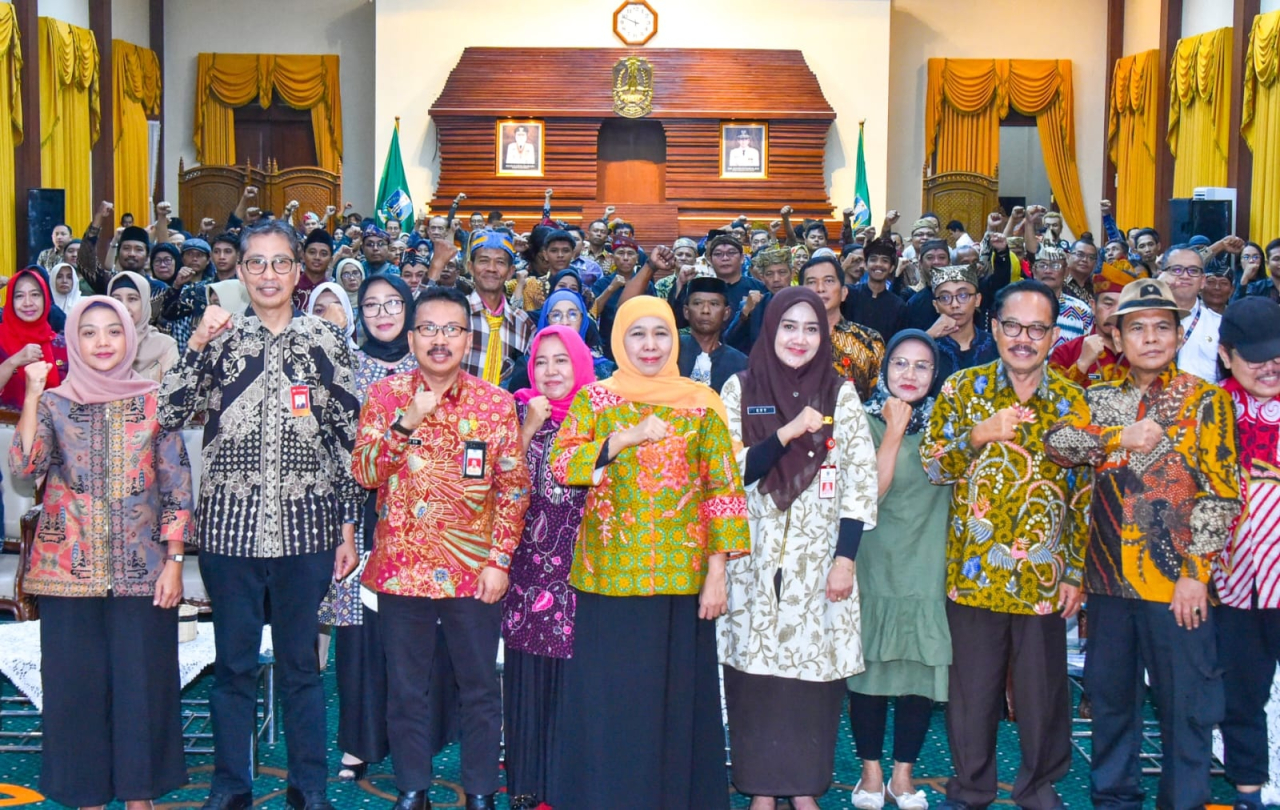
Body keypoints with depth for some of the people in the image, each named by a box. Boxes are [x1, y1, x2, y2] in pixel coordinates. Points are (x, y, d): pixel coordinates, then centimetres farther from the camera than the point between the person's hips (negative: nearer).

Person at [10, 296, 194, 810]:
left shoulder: (154, 402, 4)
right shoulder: (54, 404, 5)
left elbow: (177, 486, 3)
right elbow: (23, 469, -11)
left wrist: (173, 561, -2)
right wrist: (31, 399, -16)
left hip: (141, 571, 0)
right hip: (69, 570, 1)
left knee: (143, 683, 2)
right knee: (75, 684, 4)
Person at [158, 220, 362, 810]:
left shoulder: (325, 340, 4)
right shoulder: (219, 337, 4)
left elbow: (347, 436, 5)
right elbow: (167, 415, -6)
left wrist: (348, 527, 3)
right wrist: (198, 345, -15)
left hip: (306, 526, 0)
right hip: (230, 525, 0)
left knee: (301, 660, 9)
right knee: (234, 661, 9)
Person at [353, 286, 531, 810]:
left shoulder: (496, 403, 0)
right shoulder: (386, 395, 1)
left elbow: (513, 488, 1)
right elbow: (364, 474, -7)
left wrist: (499, 560, -6)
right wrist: (406, 423, -20)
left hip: (474, 570, 0)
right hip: (401, 567, 0)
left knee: (480, 688, 9)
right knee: (405, 688, 9)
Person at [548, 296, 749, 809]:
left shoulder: (702, 404, 4)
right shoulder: (593, 399, 5)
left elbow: (723, 489, 1)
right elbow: (560, 465, -8)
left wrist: (717, 572, -6)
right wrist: (627, 437, -17)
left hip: (681, 574, 0)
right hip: (611, 572, 0)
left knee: (677, 694, 5)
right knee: (609, 696, 4)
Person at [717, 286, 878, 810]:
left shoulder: (840, 394, 4)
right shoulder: (741, 389, 4)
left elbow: (862, 481, 1)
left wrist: (845, 559, -6)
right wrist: (787, 433, -16)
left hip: (819, 560, 0)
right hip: (756, 559, 0)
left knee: (814, 670, 1)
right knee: (756, 673, 0)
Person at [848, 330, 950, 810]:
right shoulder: (867, 422, -2)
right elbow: (869, 492, -15)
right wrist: (894, 430, -14)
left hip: (930, 567, 2)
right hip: (875, 566, -2)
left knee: (923, 671, 4)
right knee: (871, 669, 3)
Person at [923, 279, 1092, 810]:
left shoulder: (1070, 401, 3)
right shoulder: (963, 388, 1)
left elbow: (1084, 492, 5)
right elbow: (933, 465, -2)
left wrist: (1077, 571, 1)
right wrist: (977, 436, -19)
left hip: (1043, 576, 1)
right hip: (974, 571, 0)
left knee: (1042, 691, 9)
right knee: (972, 688, 9)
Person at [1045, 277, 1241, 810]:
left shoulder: (1205, 401, -2)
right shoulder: (1101, 399, 11)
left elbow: (1220, 492, -7)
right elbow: (1057, 443, -6)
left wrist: (1196, 571, -13)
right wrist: (1122, 437, -17)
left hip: (1175, 584, -4)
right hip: (1110, 579, 4)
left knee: (1185, 705, 2)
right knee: (1111, 696, 14)